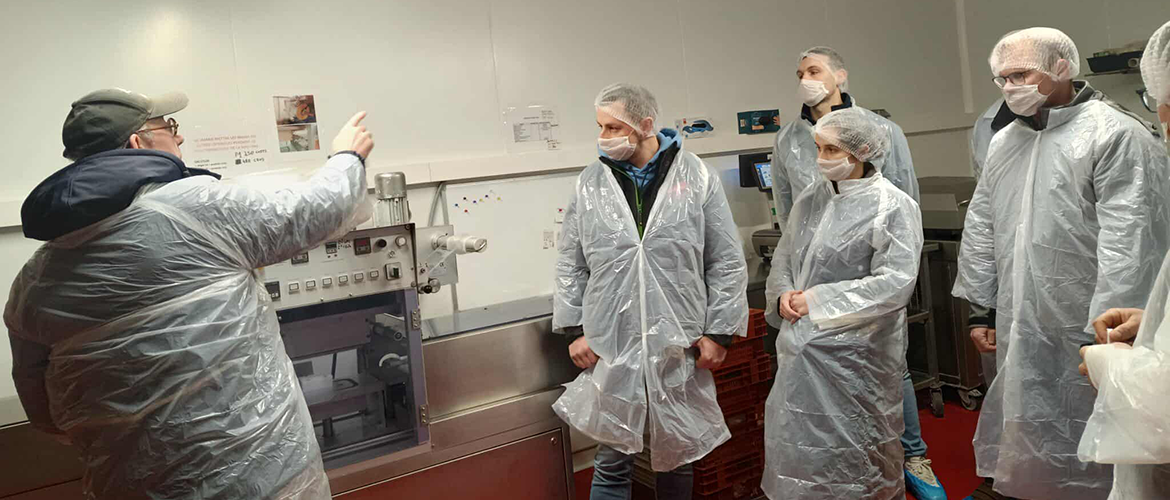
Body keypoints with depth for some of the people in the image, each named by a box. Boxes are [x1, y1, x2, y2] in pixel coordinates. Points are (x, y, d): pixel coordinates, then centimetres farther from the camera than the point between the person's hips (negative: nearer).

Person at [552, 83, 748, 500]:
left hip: (680, 348, 0)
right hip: (610, 348, 1)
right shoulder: (590, 184, 3)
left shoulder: (697, 179, -2)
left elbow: (726, 262, 1)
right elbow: (571, 265, 9)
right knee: (611, 461, 7)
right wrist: (575, 329, 3)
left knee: (678, 456, 14)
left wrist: (719, 332, -3)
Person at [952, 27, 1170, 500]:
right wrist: (982, 305, 15)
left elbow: (1127, 243, -16)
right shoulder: (1004, 141, 12)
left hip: (1084, 334, -6)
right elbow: (981, 227, 16)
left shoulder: (1114, 135, -10)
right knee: (1029, 445, 14)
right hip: (1020, 332, 6)